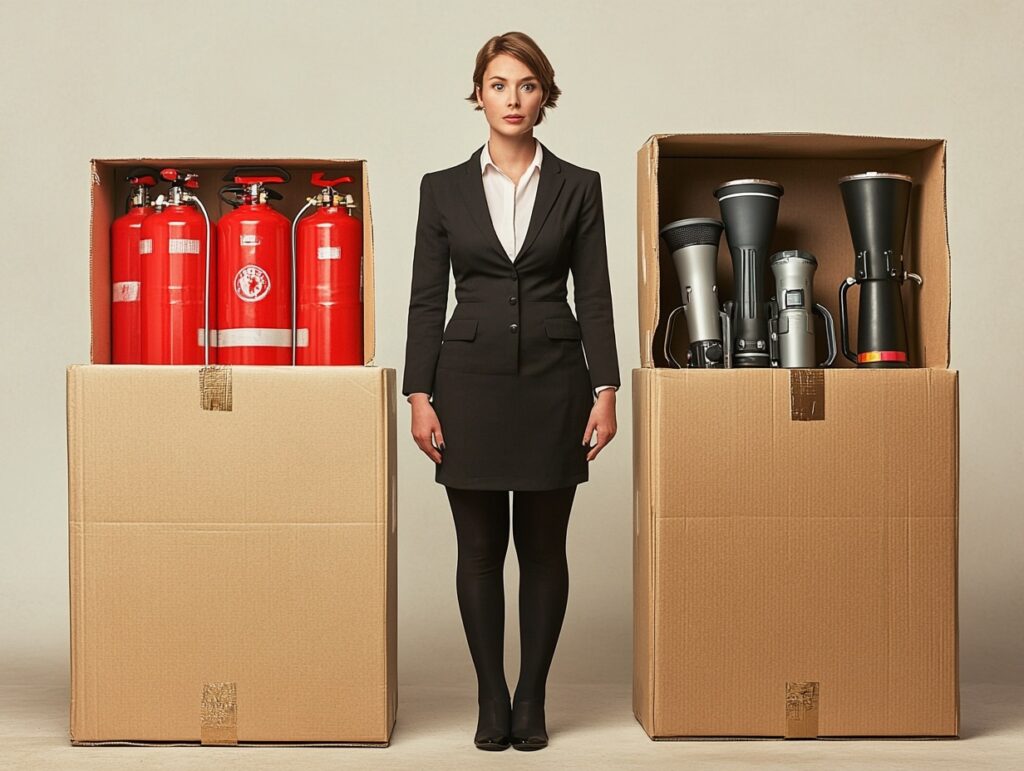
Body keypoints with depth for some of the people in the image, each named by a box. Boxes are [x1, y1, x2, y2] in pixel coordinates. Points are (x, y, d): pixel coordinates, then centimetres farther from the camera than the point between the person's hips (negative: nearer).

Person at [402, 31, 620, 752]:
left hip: (552, 381, 0)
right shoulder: (444, 188, 6)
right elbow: (426, 299, 4)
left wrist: (606, 389, -6)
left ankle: (532, 699, 17)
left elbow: (595, 295, 3)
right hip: (470, 381, 0)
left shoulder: (578, 187, 6)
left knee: (543, 546, 6)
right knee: (480, 547, 4)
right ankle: (492, 699, 16)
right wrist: (420, 395, -3)